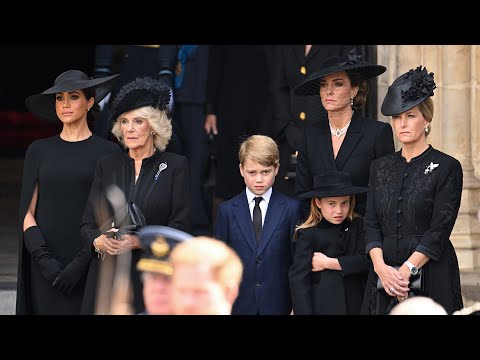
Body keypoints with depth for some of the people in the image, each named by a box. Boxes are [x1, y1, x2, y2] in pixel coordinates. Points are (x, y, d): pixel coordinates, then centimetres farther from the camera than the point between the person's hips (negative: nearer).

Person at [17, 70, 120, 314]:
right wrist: (44, 259, -10)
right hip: (45, 268, 2)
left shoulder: (108, 153, 2)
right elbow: (27, 212, 5)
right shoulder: (39, 151, 9)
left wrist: (82, 262, -13)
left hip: (89, 266, -2)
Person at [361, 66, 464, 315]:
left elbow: (440, 230, -10)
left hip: (431, 273, -4)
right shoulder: (380, 167, 13)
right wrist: (381, 267, -11)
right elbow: (371, 224, 5)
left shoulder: (447, 167, -2)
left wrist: (407, 270, -17)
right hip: (384, 275, 4)